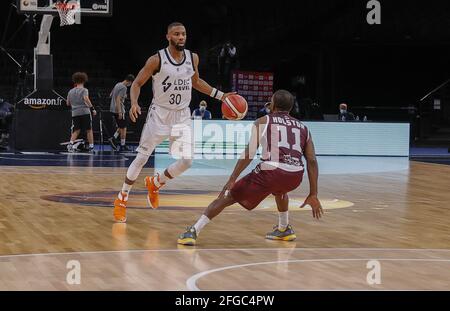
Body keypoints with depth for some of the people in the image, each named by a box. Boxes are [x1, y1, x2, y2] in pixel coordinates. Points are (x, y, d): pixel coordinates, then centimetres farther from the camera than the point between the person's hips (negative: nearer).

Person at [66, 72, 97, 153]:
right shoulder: (84, 90, 0)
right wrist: (92, 109, -19)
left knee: (76, 131, 10)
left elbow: (68, 103, 20)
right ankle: (91, 147, 4)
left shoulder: (71, 91, 14)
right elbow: (86, 99, -18)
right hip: (85, 112, -4)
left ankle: (71, 143, -10)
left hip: (75, 113, 4)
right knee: (89, 130, 5)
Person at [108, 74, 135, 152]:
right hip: (119, 110, -9)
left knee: (121, 127, 19)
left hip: (113, 109, 9)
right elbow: (118, 99, -24)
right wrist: (120, 112, -25)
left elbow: (111, 95, 23)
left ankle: (113, 138, 5)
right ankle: (122, 146, 4)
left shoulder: (118, 85, 12)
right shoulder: (124, 88, -16)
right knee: (123, 128, 1)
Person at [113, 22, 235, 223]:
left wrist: (220, 96, 12)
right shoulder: (157, 60, -14)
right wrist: (134, 103, -25)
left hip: (182, 116, 4)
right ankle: (122, 199, 14)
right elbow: (137, 83, -6)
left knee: (186, 161, -6)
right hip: (160, 114, -4)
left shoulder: (193, 58, 0)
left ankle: (155, 184, 21)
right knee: (142, 159, -2)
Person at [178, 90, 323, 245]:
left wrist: (232, 180, 4)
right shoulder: (303, 128, 23)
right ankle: (284, 229, 44)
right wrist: (313, 195, 16)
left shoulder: (263, 122, 14)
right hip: (295, 177, 4)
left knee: (227, 196, 10)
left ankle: (193, 232, 0)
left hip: (270, 171, -4)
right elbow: (312, 161, 14)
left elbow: (248, 154, 3)